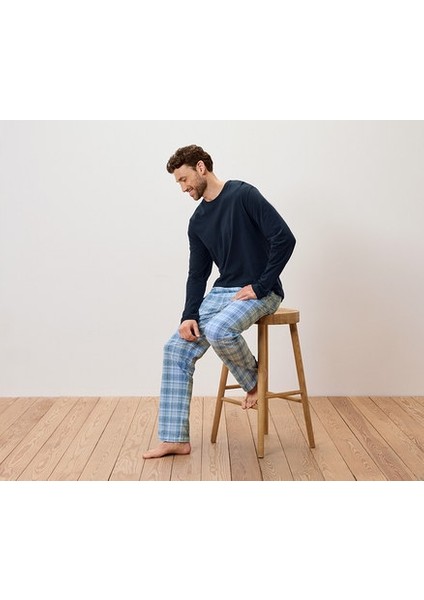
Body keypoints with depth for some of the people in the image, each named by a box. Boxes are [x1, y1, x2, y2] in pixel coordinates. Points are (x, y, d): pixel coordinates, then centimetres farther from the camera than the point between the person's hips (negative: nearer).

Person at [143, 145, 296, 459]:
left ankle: (254, 381, -3)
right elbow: (197, 274, 11)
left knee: (218, 331, -35)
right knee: (176, 349, -6)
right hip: (221, 292, 7)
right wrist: (189, 316, -5)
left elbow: (284, 238, -18)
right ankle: (175, 439, -1)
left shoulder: (243, 194, -11)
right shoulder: (198, 222, 11)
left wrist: (260, 286, -18)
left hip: (260, 293, -7)